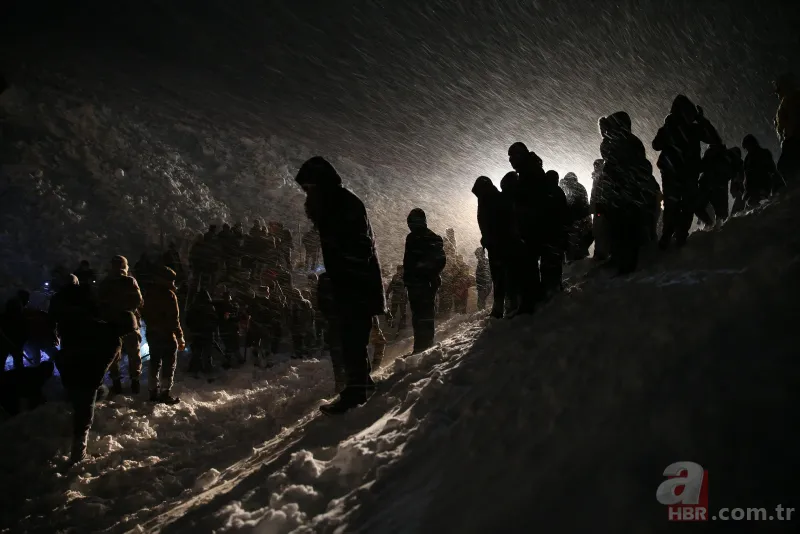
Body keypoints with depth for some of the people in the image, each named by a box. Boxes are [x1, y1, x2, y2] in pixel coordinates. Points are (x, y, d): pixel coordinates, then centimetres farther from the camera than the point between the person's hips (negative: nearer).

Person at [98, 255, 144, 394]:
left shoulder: (104, 284, 3)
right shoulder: (130, 281, -11)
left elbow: (100, 304, 5)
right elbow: (139, 302, -14)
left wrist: (104, 321, 13)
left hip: (111, 323, 3)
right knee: (134, 353, 9)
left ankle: (116, 383, 10)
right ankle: (135, 382, 9)